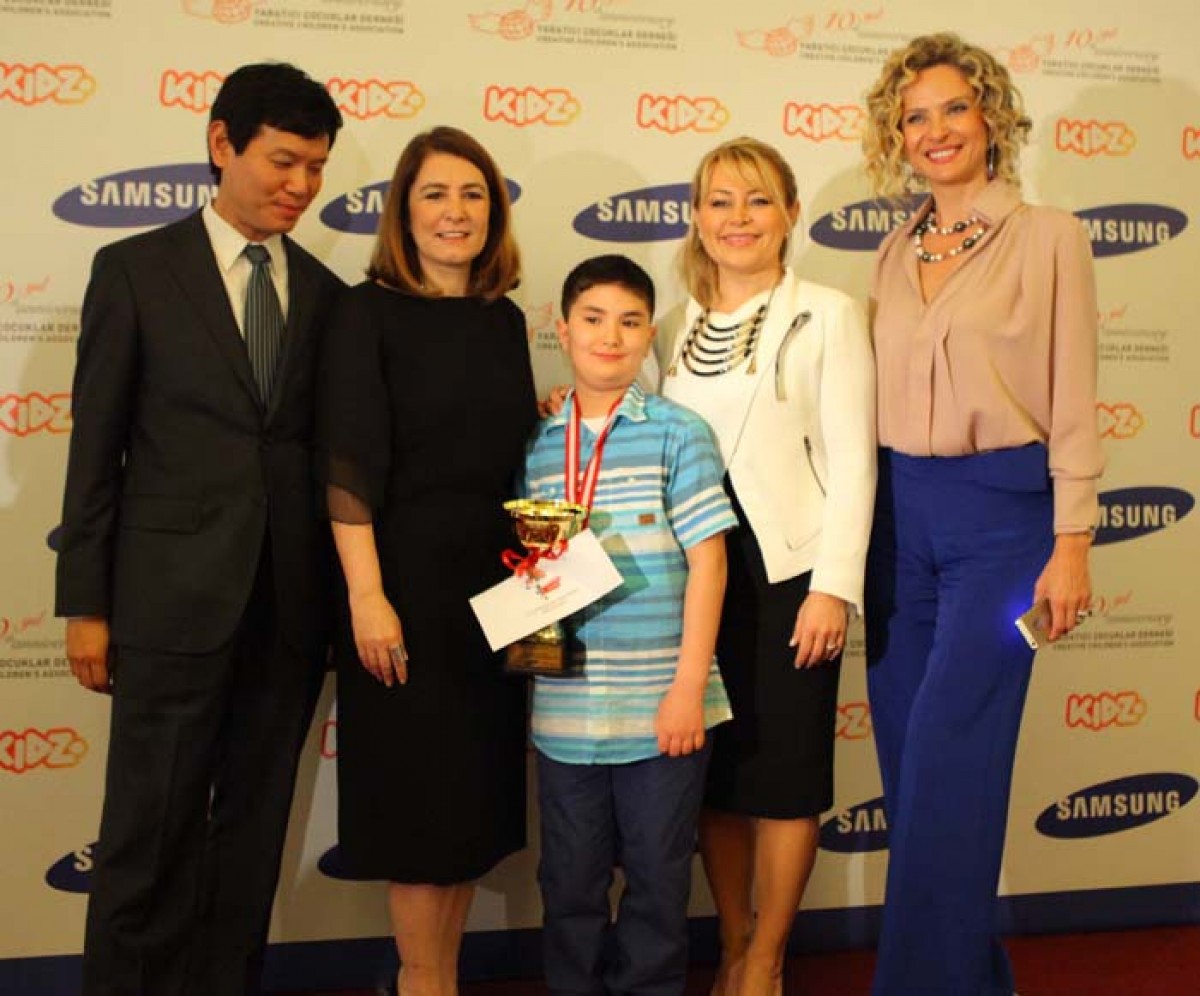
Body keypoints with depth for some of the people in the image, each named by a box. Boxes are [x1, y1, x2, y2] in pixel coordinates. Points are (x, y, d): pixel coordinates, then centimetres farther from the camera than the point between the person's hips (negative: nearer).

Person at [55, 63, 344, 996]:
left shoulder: (326, 293, 9)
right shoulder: (135, 270, 0)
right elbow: (96, 447, -1)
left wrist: (340, 601, 7)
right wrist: (85, 603, -4)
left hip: (291, 606, 4)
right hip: (175, 598, -3)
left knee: (255, 831, 11)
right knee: (149, 834, 3)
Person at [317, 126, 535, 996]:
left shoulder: (504, 320, 10)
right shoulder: (369, 314, -6)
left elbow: (517, 458, 13)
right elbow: (349, 467, -12)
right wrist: (366, 598, -18)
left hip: (496, 586, 5)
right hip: (410, 580, -5)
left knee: (480, 790, 11)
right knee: (422, 792, 3)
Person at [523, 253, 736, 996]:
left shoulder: (678, 432, -3)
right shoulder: (539, 446, 6)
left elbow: (707, 561, -6)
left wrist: (688, 687, -10)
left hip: (660, 707, -3)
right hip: (563, 707, 3)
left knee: (658, 882, 10)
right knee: (570, 883, 14)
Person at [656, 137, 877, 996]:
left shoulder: (827, 316, -2)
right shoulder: (680, 329, 12)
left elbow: (852, 459, -7)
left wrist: (834, 585, -14)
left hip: (786, 568, -4)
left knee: (783, 766, 3)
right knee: (714, 765, 9)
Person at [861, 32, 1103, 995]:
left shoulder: (1048, 236, -2)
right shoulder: (895, 251, 12)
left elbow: (1072, 401, -6)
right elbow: (882, 398, 13)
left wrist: (1071, 542, -10)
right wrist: (860, 532, 10)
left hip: (1001, 508, -5)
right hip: (898, 511, 6)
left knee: (944, 764, -9)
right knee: (909, 761, 9)